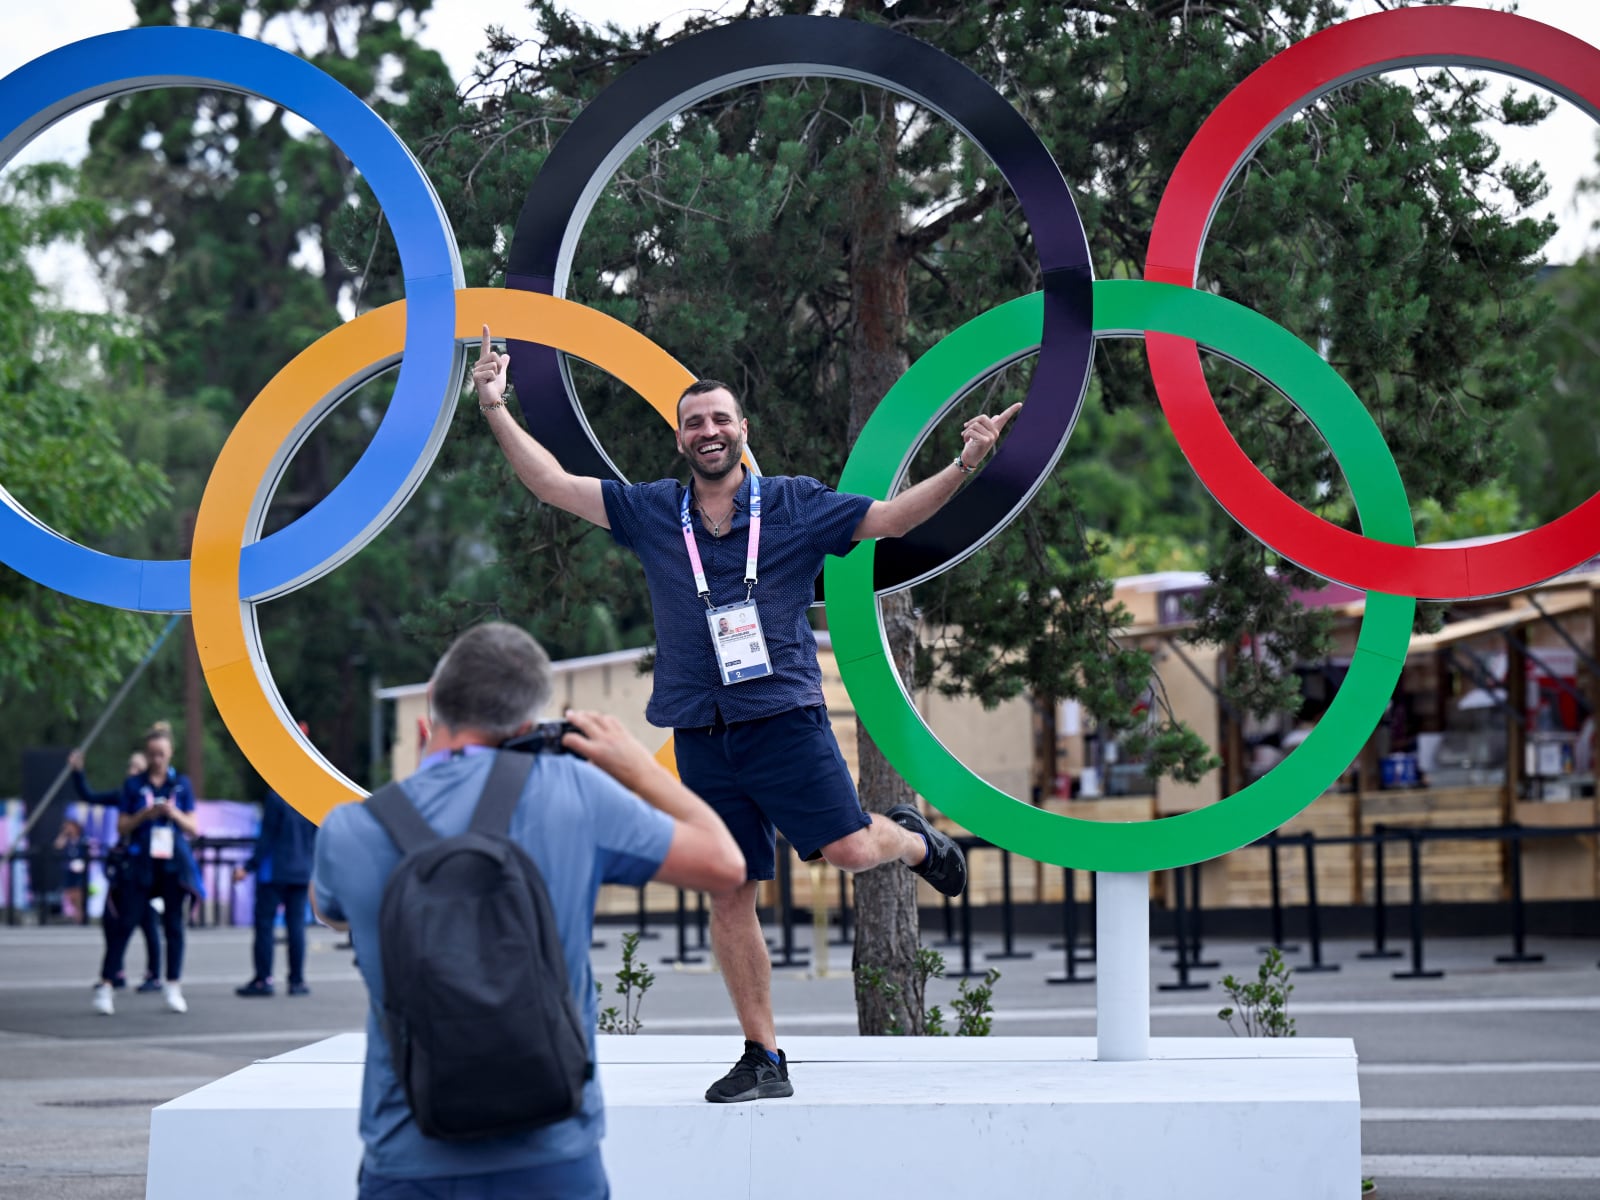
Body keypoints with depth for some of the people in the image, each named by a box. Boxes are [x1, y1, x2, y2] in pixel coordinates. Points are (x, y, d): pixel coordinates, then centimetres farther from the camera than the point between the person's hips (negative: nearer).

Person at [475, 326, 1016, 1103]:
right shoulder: (650, 514, 10)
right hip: (702, 737, 2)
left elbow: (893, 518, 5)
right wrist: (496, 410, 4)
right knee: (729, 897, 3)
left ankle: (913, 839, 23)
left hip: (785, 718, -2)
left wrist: (964, 465, -7)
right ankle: (763, 1059, 13)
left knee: (850, 851, -15)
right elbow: (552, 484, 12)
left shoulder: (795, 504, 4)